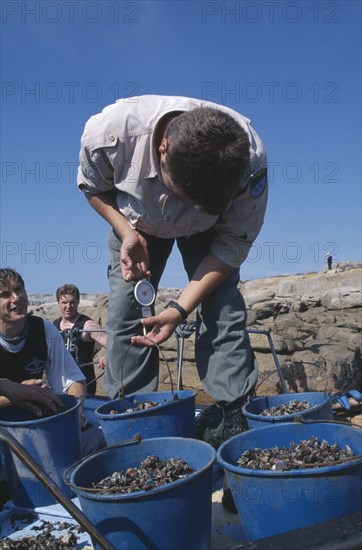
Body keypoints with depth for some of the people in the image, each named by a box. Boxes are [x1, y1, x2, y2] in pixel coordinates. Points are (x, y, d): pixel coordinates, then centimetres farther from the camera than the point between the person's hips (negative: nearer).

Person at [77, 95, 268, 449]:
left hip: (206, 229, 0)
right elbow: (93, 186, -12)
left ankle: (233, 415, -7)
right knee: (125, 311, -9)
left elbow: (231, 246, -25)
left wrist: (180, 308, -31)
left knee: (223, 307, -17)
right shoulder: (108, 132, -38)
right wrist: (127, 233, -28)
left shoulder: (250, 163, -38)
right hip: (136, 220, 1)